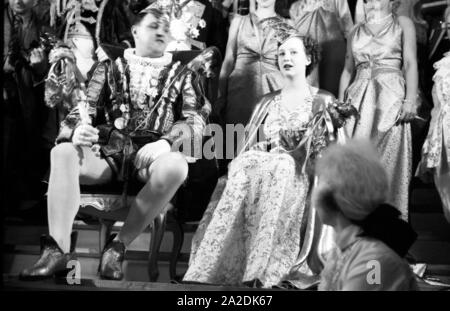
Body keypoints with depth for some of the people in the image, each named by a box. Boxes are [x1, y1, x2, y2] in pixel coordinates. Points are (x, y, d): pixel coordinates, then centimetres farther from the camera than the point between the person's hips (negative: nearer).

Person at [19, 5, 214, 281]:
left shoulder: (182, 75, 18)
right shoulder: (112, 69, 20)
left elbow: (196, 120, 6)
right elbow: (83, 108, 12)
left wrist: (167, 142, -15)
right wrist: (78, 130, -14)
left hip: (151, 153, -1)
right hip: (108, 150, 1)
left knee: (175, 165, -37)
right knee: (63, 152, -30)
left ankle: (119, 246, -24)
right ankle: (58, 251, -34)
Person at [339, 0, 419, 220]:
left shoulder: (402, 24, 8)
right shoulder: (357, 32, 18)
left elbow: (411, 63, -1)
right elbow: (347, 70, 17)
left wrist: (411, 99, -13)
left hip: (391, 94, -3)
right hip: (360, 99, 3)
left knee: (389, 158, -5)